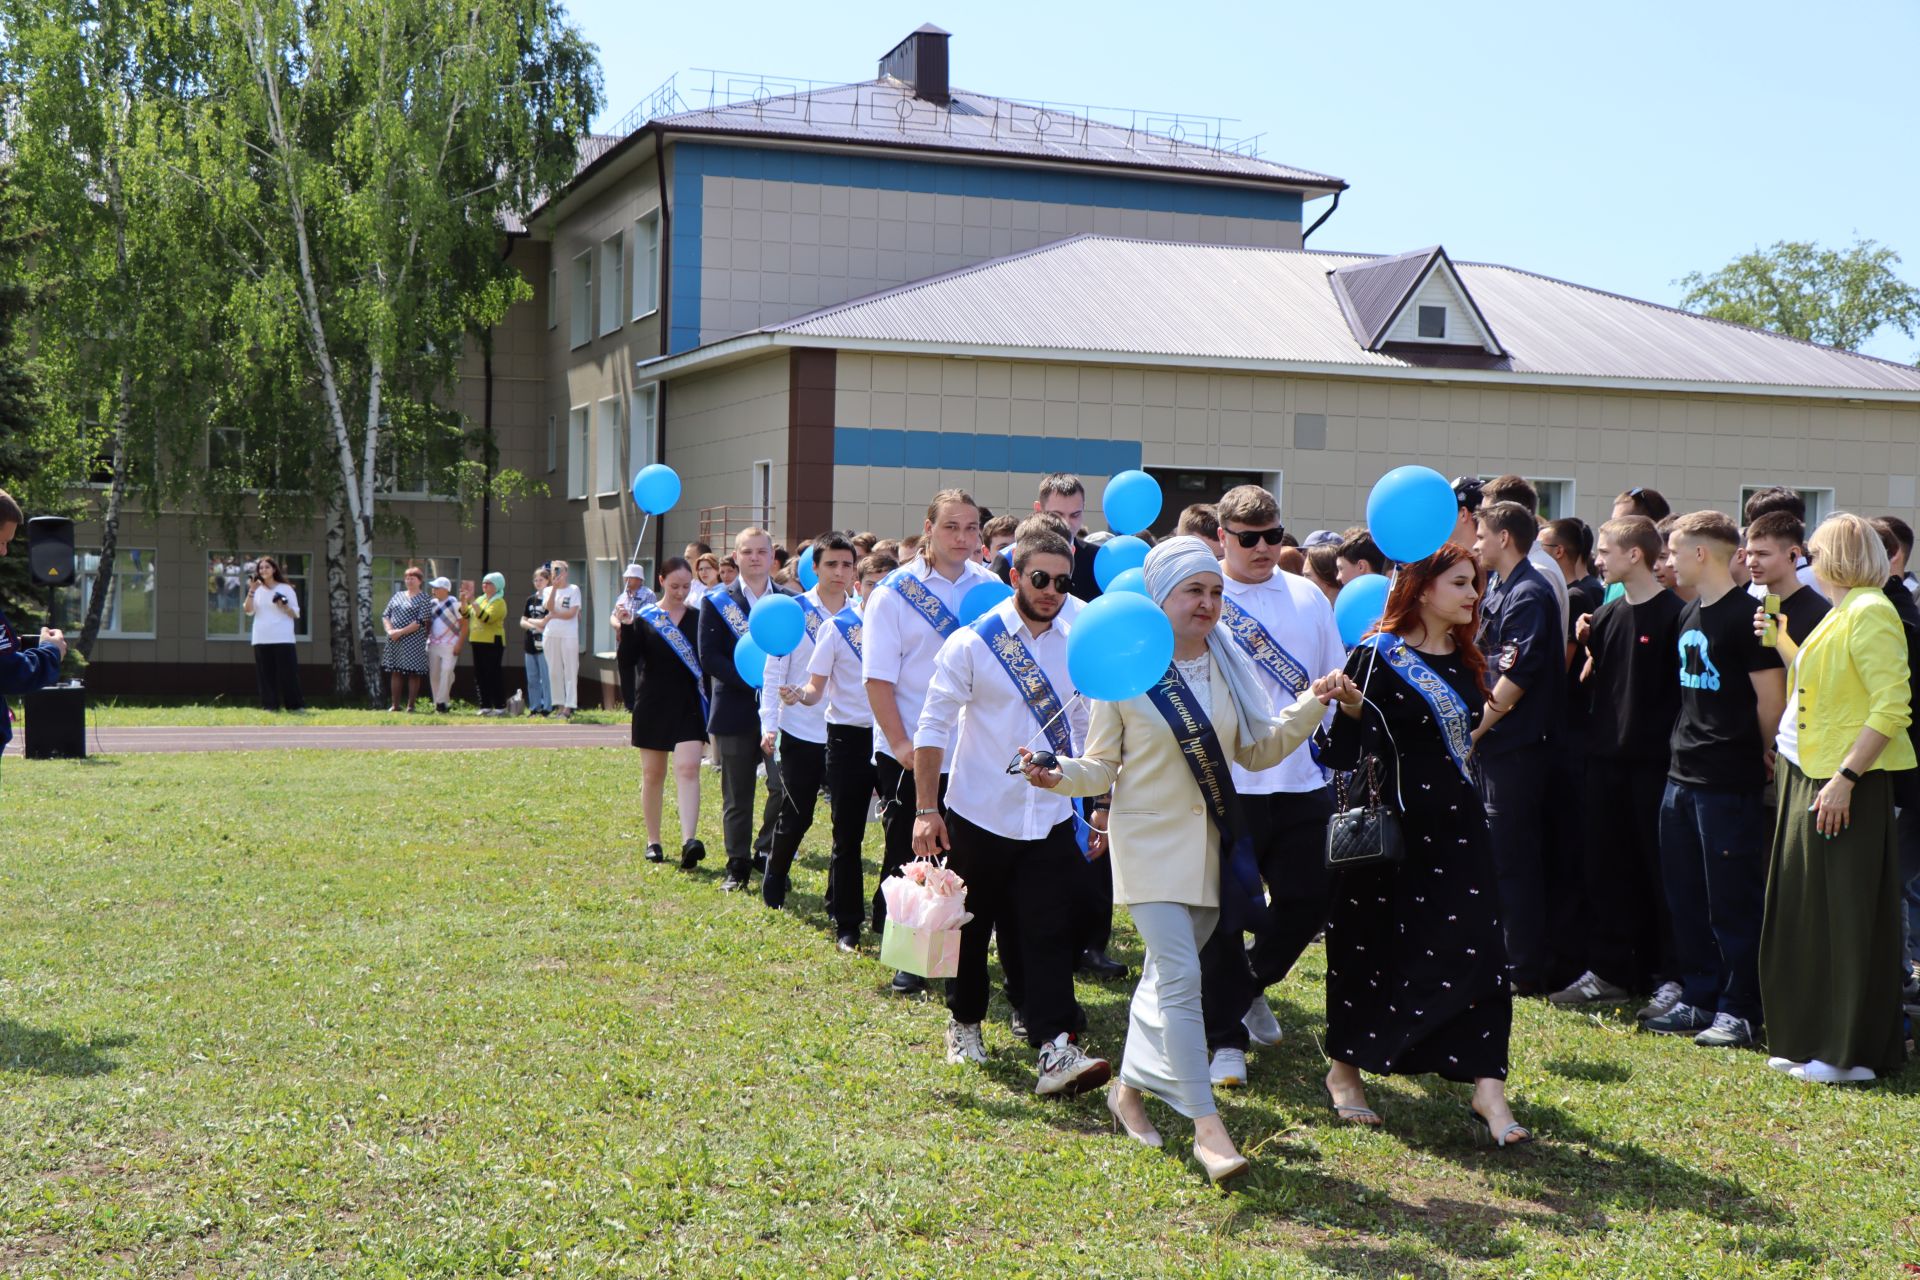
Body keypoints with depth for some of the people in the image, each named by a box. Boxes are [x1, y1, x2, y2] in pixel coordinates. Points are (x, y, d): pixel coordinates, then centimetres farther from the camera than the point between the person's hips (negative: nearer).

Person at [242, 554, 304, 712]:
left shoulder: (286, 588, 5)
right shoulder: (257, 590, 12)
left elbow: (296, 614, 4)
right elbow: (249, 611, -1)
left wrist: (284, 606, -14)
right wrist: (251, 592, -12)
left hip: (283, 639, -3)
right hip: (261, 639, 3)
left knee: (288, 672, -5)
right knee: (266, 674, 0)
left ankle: (295, 705, -3)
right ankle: (270, 705, 3)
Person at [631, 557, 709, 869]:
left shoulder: (699, 618, 5)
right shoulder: (645, 618, 1)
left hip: (689, 706, 0)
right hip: (653, 705, 0)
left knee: (688, 769, -14)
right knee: (653, 774, 8)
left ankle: (689, 841, -24)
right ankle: (653, 841, 21)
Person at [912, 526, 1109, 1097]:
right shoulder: (971, 643, -8)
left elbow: (1087, 730, 11)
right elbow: (933, 726, -5)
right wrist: (926, 809, -9)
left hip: (1050, 819, 2)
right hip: (978, 814, -2)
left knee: (1048, 933, -7)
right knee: (972, 928, 12)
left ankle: (1057, 1049, -11)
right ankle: (964, 1022, 33)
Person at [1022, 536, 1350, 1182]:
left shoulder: (1227, 665, 5)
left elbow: (1258, 749, 10)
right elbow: (1102, 764, -5)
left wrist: (1311, 706, -2)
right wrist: (1060, 775, -24)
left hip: (1210, 845, 5)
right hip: (1150, 842, -5)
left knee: (1166, 974, 16)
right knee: (1181, 977, -13)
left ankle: (1130, 1088, 34)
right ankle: (1205, 1124, -10)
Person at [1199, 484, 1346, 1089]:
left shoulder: (1308, 597, 8)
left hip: (1301, 782, 4)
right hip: (1226, 784, -4)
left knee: (1308, 901, 9)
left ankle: (1251, 986, 36)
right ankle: (1227, 1038, 15)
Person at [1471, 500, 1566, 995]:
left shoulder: (1528, 594, -14)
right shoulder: (1502, 591, 16)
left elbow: (1517, 676, -21)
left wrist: (1475, 727, -16)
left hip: (1516, 745, -10)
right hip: (1498, 744, 10)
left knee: (1513, 859, -5)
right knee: (1509, 856, 15)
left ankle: (1527, 972, 2)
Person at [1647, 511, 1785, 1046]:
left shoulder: (1746, 615, -13)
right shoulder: (1689, 614, 13)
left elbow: (1772, 698, -12)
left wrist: (1757, 753, -1)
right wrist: (1689, 748, 13)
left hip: (1730, 781, -9)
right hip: (1683, 776, 9)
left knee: (1732, 902, -1)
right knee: (1686, 898, 13)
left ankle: (1739, 1011, 7)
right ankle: (1698, 1000, 23)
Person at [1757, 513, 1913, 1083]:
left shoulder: (1870, 613, -14)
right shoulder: (1838, 614, 15)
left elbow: (1891, 708, -20)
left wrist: (1844, 779, -24)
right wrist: (1782, 642, 16)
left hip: (1846, 784, -10)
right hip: (1805, 775, 10)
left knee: (1848, 917, -3)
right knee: (1808, 913, 13)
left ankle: (1855, 1052, 6)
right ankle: (1812, 1041, 22)